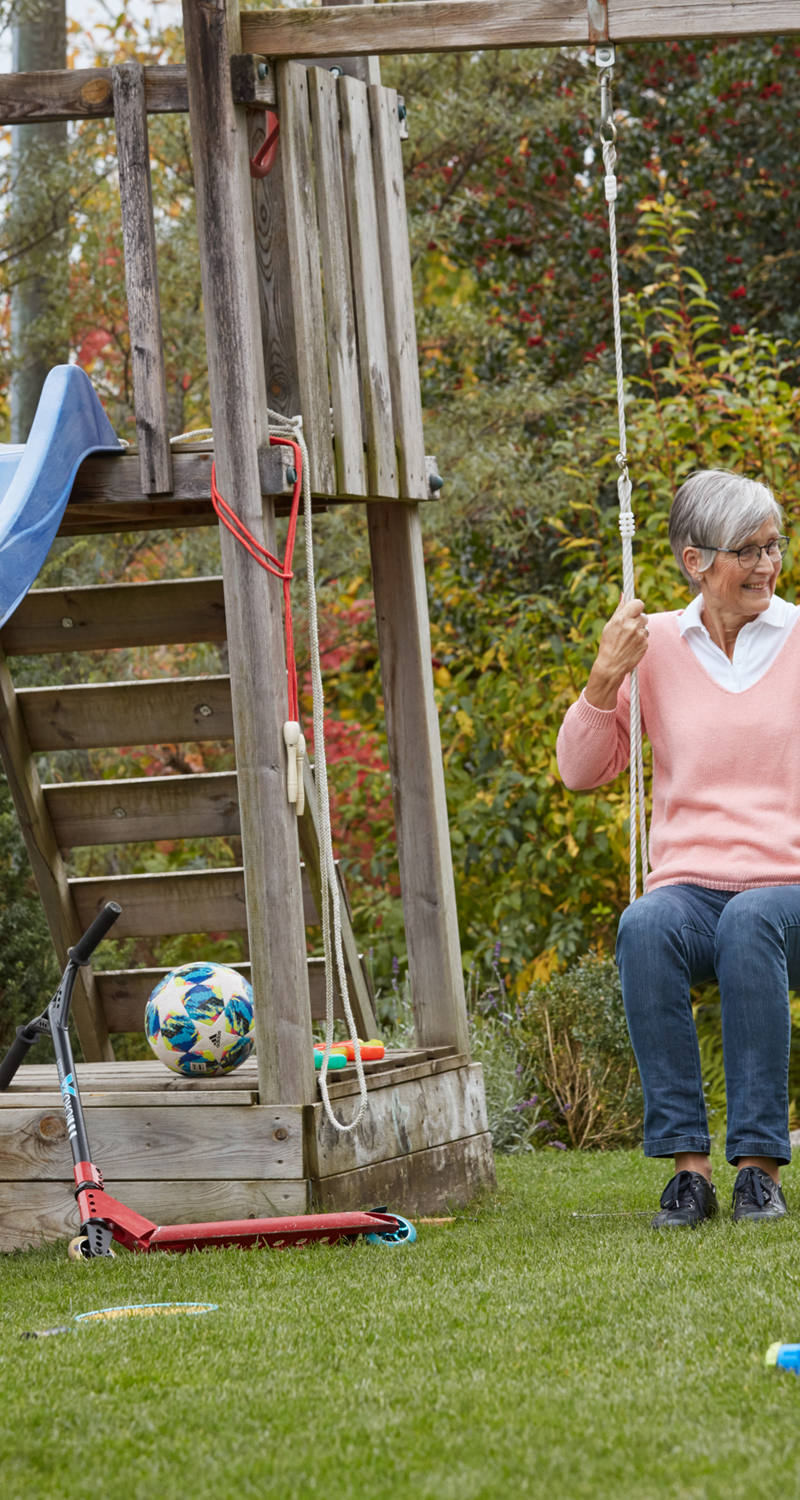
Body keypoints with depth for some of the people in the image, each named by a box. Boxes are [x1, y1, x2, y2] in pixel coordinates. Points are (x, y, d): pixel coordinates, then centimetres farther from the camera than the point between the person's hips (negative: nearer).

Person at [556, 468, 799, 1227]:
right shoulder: (656, 643, 11)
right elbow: (582, 771, 11)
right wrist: (605, 680, -4)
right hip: (689, 887, 1)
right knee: (645, 928, -34)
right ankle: (687, 1163, -31)